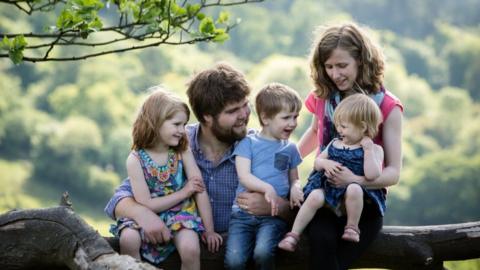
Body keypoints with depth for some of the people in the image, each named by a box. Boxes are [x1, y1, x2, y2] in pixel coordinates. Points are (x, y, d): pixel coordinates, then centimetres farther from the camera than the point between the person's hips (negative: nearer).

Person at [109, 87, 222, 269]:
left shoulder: (183, 151, -6)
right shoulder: (136, 159, -11)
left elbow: (200, 189, -8)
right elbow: (146, 204, -13)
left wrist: (209, 231, -12)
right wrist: (184, 192, -13)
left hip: (180, 213, 1)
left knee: (191, 248, -28)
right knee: (128, 238, -30)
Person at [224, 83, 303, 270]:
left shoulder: (290, 149, 15)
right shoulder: (248, 143, 5)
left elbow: (294, 178, 22)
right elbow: (244, 176, -6)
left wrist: (295, 188, -3)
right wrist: (267, 188, -23)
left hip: (274, 215, 1)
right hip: (243, 213, -1)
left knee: (263, 253, -28)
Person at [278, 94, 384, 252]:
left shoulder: (374, 149, 1)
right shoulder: (335, 144, 15)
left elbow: (372, 175, -14)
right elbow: (317, 162, 19)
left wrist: (368, 149, -15)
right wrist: (324, 163, -5)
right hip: (329, 188, 3)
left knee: (353, 189, -37)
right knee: (314, 196, -28)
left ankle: (352, 227, -14)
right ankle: (293, 235, -21)